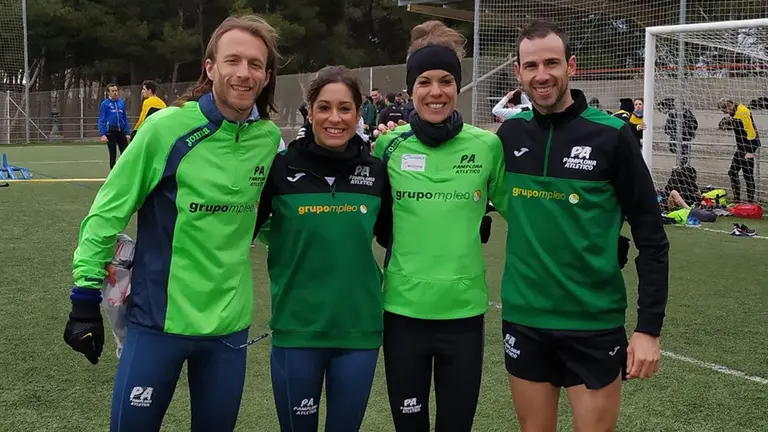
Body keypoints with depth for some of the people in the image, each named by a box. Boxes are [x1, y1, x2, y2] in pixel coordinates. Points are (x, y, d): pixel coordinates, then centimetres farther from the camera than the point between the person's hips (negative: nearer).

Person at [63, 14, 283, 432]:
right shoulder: (167, 127, -14)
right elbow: (107, 212, -8)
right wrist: (86, 296, -8)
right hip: (159, 319, -3)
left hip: (230, 321, 4)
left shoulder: (270, 138, -2)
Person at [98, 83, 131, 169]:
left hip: (121, 131, 3)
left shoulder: (122, 102, 9)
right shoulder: (105, 104, -2)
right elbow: (101, 120, -4)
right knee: (113, 155, 4)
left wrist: (127, 133, 8)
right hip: (110, 132, -3)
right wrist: (102, 135, -14)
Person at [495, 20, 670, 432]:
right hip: (523, 320, 3)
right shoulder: (510, 134, 0)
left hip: (594, 324, -3)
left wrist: (649, 326, -11)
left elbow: (651, 236, -7)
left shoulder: (611, 135, -10)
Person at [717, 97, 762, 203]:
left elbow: (750, 130, -22)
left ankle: (751, 201, 5)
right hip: (741, 148, 10)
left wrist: (750, 151, -23)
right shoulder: (734, 113, 9)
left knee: (748, 175, -4)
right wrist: (728, 120, -4)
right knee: (732, 172, 13)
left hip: (748, 148, -10)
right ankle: (737, 200, 21)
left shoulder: (743, 112, -19)